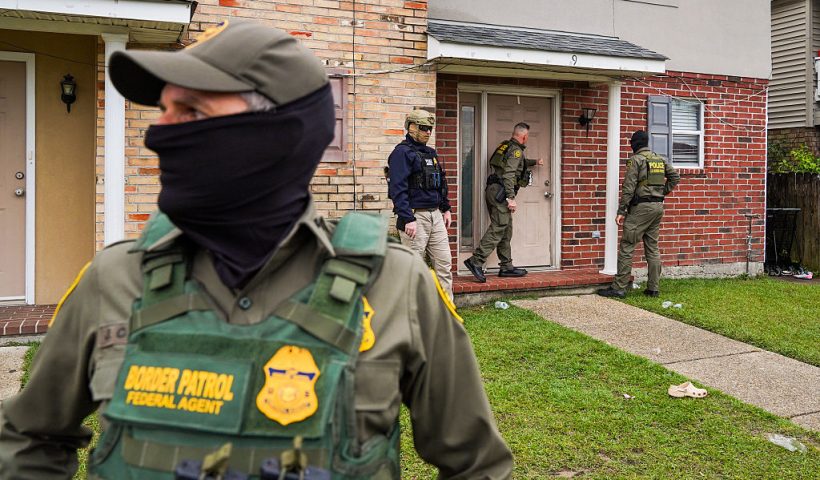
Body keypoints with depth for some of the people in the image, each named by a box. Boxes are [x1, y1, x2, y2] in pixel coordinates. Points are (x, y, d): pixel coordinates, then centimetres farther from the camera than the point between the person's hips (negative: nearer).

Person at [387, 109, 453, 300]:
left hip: (435, 215, 8)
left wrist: (446, 208, 20)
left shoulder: (430, 153, 18)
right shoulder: (402, 152, -9)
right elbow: (398, 189, -18)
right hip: (415, 216, -8)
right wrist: (408, 219, -23)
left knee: (444, 263, 8)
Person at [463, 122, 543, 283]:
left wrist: (534, 162, 57)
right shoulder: (516, 150, -9)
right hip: (500, 192, -10)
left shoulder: (506, 146, 20)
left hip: (493, 191, 10)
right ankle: (476, 261, -21)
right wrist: (511, 198, -23)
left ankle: (506, 267, 15)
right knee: (498, 228, -14)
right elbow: (509, 174, -20)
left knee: (506, 230, 12)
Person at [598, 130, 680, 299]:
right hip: (658, 206, 7)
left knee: (627, 247, -4)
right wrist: (662, 193, 16)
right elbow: (675, 177, 14)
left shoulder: (636, 160, -8)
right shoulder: (661, 160, 13)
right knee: (652, 248, 12)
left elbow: (628, 188, -13)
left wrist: (621, 211, -12)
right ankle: (653, 288, 13)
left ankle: (619, 288, -5)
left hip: (641, 207, -7)